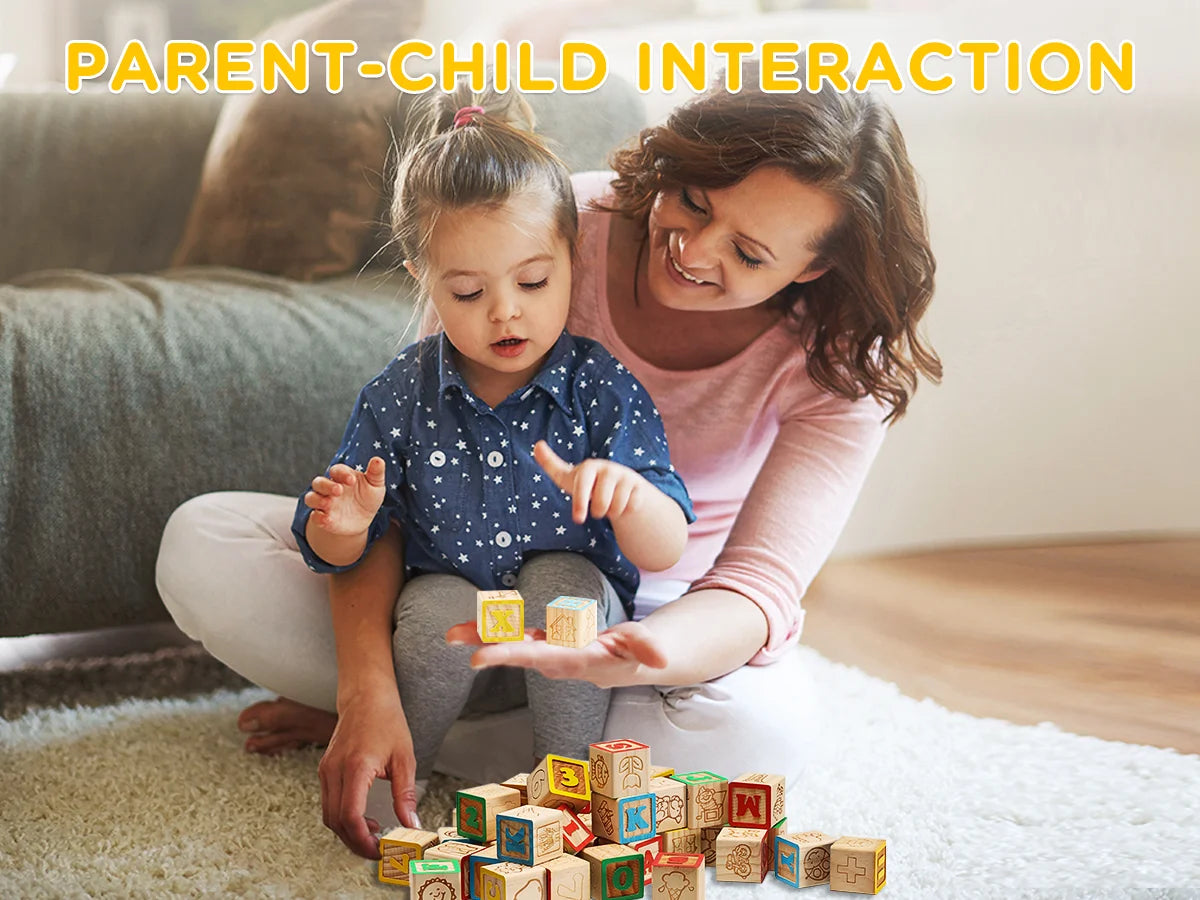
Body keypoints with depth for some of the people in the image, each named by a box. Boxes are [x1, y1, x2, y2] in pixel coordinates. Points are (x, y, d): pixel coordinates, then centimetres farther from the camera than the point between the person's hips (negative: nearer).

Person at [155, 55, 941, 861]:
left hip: (662, 616, 1)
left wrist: (617, 660, -55)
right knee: (202, 547, -20)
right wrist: (370, 684, -35)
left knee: (760, 732, -37)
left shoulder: (840, 366, -21)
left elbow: (760, 583, -30)